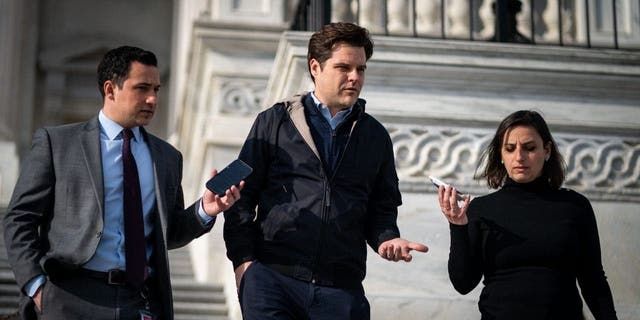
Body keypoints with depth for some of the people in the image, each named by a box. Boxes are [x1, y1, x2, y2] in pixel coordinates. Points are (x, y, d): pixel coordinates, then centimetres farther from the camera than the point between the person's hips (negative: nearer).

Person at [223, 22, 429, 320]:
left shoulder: (375, 136, 15)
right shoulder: (274, 122, 8)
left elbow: (382, 207, 17)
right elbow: (242, 196, 6)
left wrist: (386, 239, -4)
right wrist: (243, 260, -3)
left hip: (341, 289, 2)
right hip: (271, 277, -2)